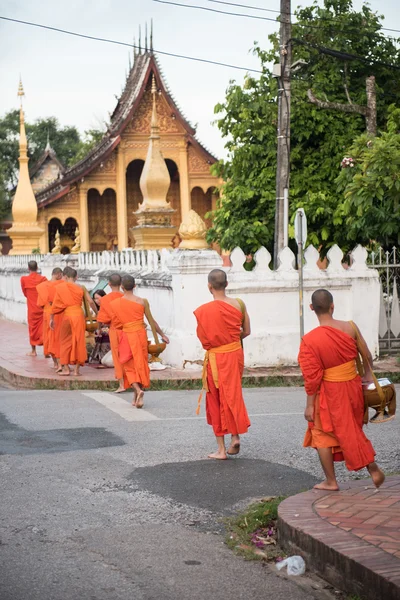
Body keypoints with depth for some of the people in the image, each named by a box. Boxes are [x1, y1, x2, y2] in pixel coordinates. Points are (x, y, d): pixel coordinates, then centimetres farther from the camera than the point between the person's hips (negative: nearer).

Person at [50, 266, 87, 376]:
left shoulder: (60, 287, -2)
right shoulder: (80, 288, 4)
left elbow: (56, 304, 1)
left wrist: (52, 318, 9)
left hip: (67, 315, -2)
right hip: (79, 314, 2)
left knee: (66, 341, 11)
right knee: (78, 341, 6)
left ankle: (66, 368, 11)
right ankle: (77, 369, 6)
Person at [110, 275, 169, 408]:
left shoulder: (115, 303, -5)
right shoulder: (142, 302, -3)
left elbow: (116, 323, -1)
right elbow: (151, 321, 2)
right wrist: (162, 335, 13)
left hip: (126, 336, -1)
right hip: (141, 334, 1)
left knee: (130, 366, 8)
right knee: (140, 364, 12)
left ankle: (138, 389, -18)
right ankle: (136, 397, 14)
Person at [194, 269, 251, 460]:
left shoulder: (204, 310, -17)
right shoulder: (238, 304, -5)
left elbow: (203, 339, -12)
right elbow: (246, 331, 5)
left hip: (215, 358, -4)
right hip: (235, 354, 4)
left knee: (216, 401, 8)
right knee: (233, 395, 21)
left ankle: (221, 449, 12)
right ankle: (236, 436, 8)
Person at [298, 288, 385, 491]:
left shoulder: (310, 340, -19)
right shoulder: (350, 327, -9)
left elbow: (312, 377, -15)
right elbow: (367, 356, 1)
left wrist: (310, 405, -6)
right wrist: (367, 375, 18)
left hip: (328, 393, -4)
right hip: (352, 387, 4)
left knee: (322, 434, 14)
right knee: (353, 430, 23)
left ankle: (331, 481, 20)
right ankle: (373, 468, 21)